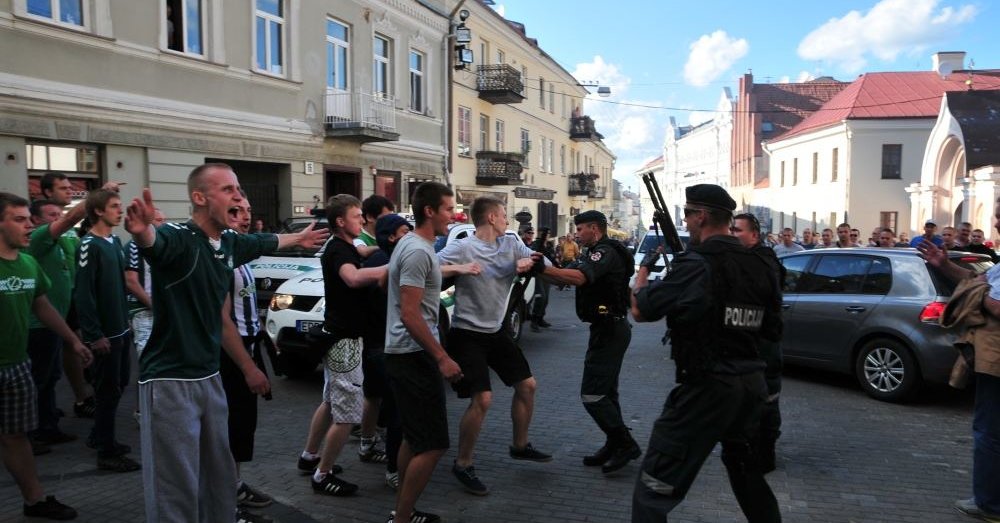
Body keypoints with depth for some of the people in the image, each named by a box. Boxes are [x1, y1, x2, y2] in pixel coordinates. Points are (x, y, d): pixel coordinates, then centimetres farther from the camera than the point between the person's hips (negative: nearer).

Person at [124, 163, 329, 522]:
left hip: (210, 377, 8)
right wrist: (142, 231, -66)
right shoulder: (178, 238, -18)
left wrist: (298, 238, 45)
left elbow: (264, 243, 28)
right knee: (176, 491, -2)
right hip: (170, 381, -8)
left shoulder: (231, 243, 5)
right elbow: (153, 242, -42)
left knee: (220, 479, 18)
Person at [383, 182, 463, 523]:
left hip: (406, 354, 11)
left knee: (415, 438, 18)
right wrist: (442, 358, -21)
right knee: (433, 444, -7)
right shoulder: (418, 252, -18)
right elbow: (409, 315, -23)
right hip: (413, 356, -11)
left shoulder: (411, 243, 13)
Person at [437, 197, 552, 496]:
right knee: (482, 399, -14)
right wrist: (458, 270, -35)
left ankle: (520, 446, 36)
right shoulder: (462, 248, -17)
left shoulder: (511, 244, 3)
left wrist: (528, 262, -18)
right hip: (467, 334, -8)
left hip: (497, 331, 8)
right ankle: (463, 464, 6)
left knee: (527, 385, 15)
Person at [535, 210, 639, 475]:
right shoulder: (600, 253, 18)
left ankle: (625, 444, -1)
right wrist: (545, 267, -4)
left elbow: (579, 277, -35)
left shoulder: (606, 253, -16)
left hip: (609, 330, -11)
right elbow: (572, 275, 11)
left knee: (592, 394, -11)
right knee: (605, 392, 16)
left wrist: (544, 269, -37)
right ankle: (614, 446, 25)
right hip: (608, 328, 11)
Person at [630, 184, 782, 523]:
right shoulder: (760, 265, 7)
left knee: (655, 489, -3)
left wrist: (643, 269, 8)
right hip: (752, 384, 8)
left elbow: (640, 311, -8)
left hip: (706, 388, -8)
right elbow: (772, 330, 15)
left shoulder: (696, 263, -15)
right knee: (745, 467, 32)